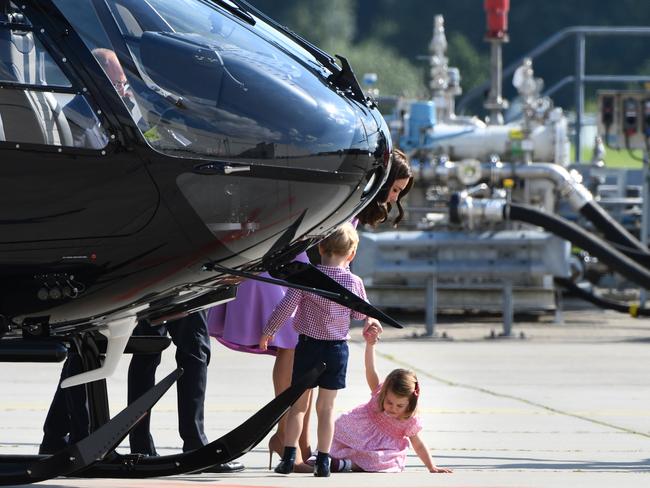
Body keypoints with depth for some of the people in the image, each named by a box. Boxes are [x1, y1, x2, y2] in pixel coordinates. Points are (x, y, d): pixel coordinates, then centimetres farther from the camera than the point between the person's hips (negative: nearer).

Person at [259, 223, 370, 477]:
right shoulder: (354, 282, -6)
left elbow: (286, 306, -10)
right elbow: (361, 314, 8)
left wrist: (268, 332, 4)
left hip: (308, 345, -1)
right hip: (337, 348, 1)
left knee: (299, 403, 9)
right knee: (326, 406, 7)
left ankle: (288, 457, 6)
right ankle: (323, 461, 5)